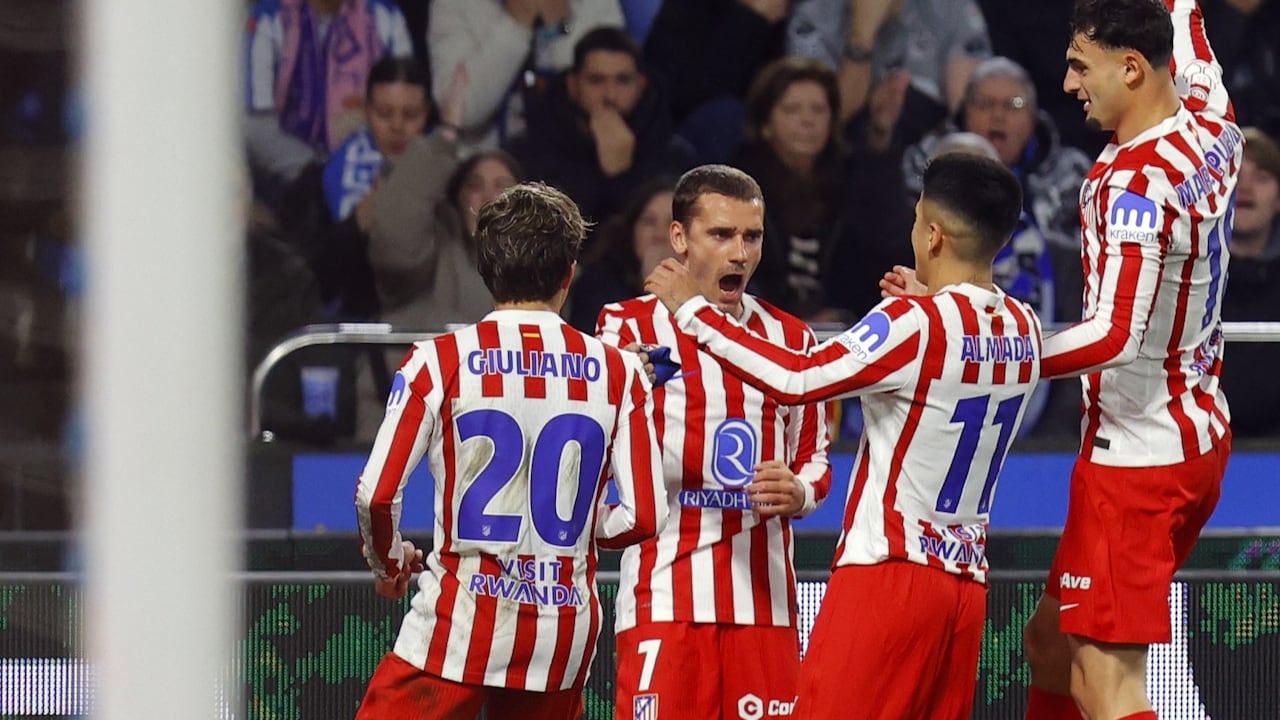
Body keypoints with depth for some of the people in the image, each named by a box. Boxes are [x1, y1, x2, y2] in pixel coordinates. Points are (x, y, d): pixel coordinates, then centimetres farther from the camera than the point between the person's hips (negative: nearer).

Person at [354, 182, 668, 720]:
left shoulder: (439, 362, -4)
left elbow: (376, 494, -8)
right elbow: (645, 515, 0)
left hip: (459, 628, -3)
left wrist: (389, 562, 13)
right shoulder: (615, 371, 2)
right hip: (564, 634, 3)